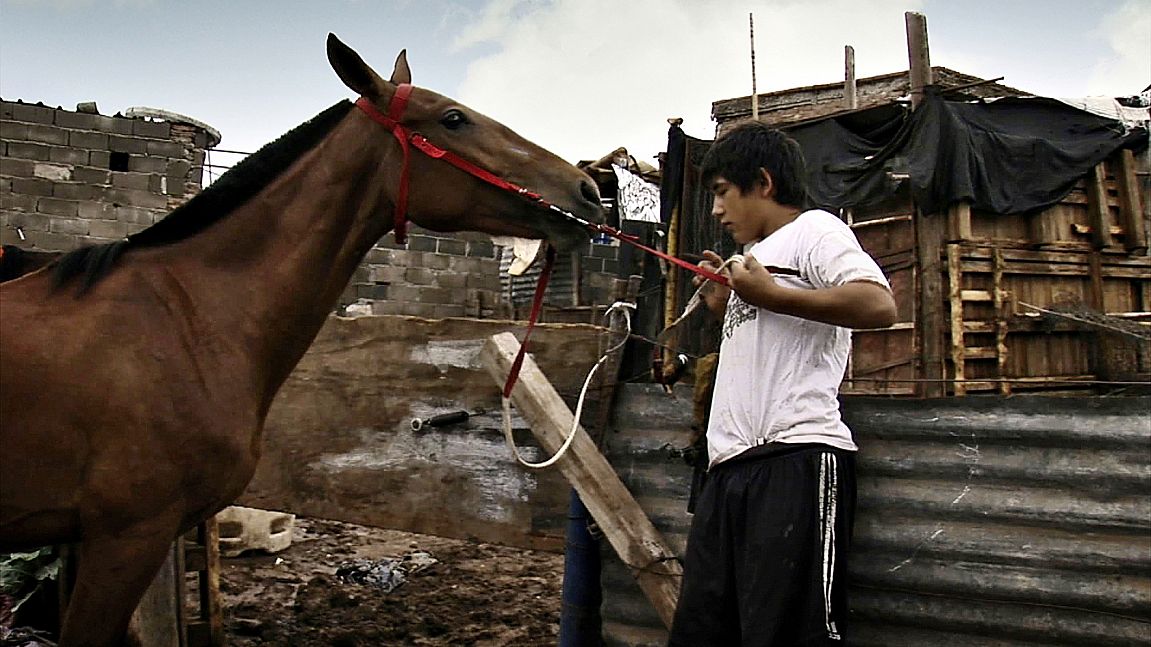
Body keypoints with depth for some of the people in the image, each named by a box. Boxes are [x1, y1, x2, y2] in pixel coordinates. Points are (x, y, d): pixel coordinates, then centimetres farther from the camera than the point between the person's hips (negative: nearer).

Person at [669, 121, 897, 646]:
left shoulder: (813, 228, 4)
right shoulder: (756, 259, 30)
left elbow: (879, 306, -14)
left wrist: (767, 295, -10)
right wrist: (725, 307, 22)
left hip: (795, 462, -9)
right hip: (730, 466, 9)